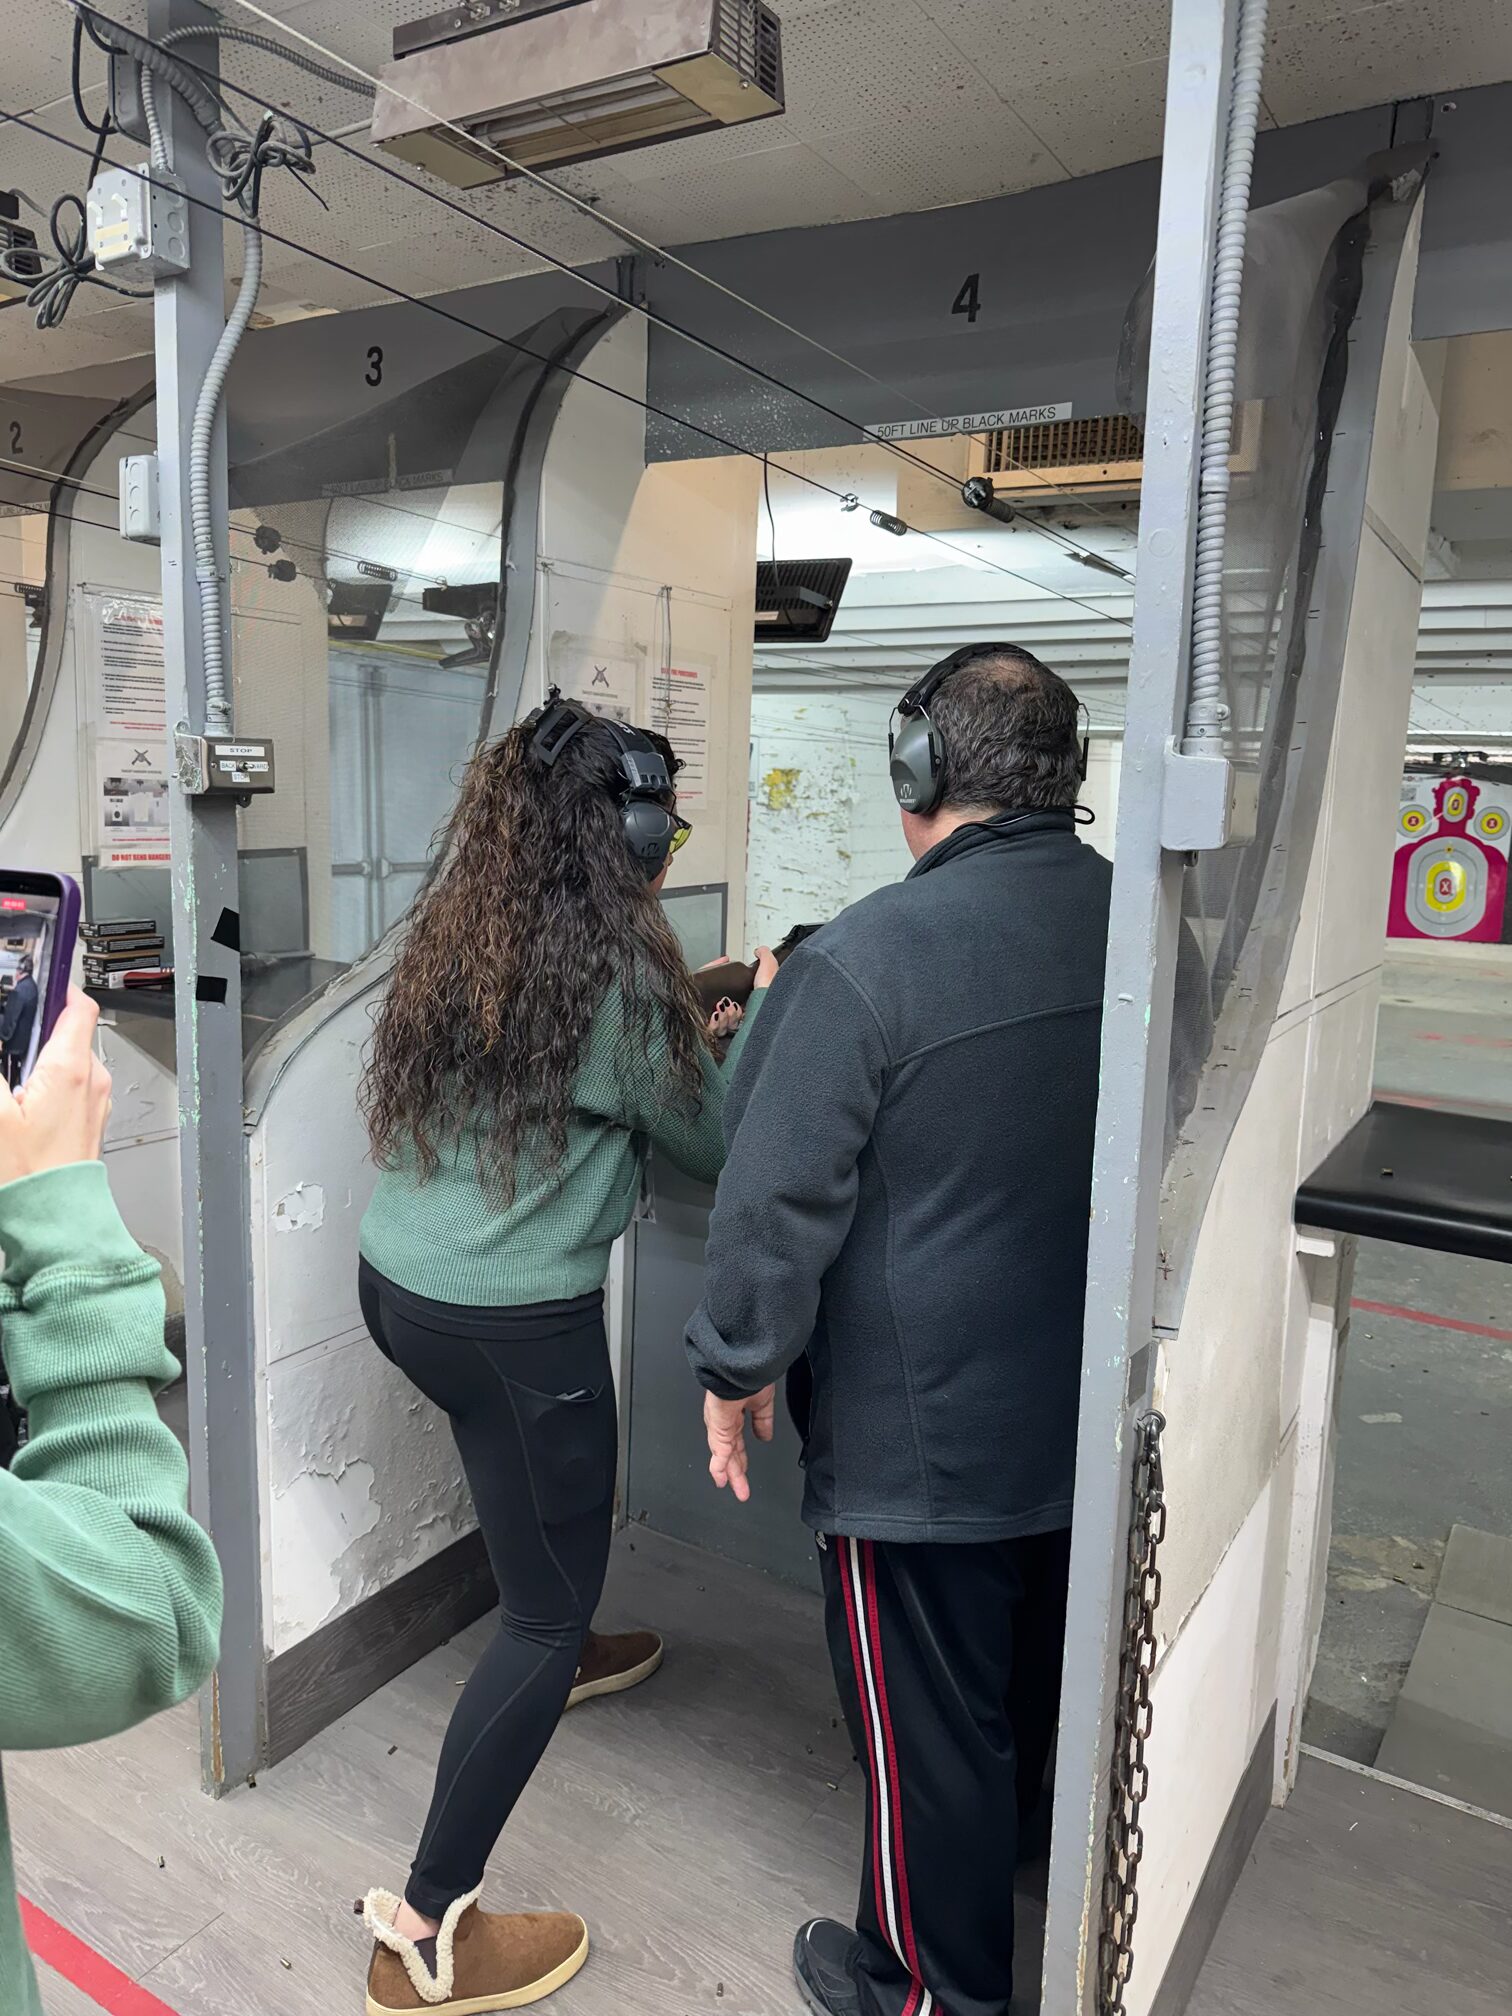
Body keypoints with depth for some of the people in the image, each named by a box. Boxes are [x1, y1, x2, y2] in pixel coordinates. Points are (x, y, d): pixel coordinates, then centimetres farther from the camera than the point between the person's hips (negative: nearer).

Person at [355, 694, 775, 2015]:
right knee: (547, 1609, 9)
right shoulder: (617, 974, -18)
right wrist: (761, 1019, 7)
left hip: (399, 1284, 9)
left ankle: (558, 1650, 59)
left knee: (552, 1483, 34)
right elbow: (719, 1151, -7)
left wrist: (687, 1041, 14)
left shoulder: (452, 938, 3)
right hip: (515, 1325, -8)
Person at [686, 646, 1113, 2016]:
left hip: (921, 1429, -7)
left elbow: (778, 1198, -20)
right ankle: (1010, 1860, 57)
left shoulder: (862, 962, -25)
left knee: (928, 1714, 14)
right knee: (1036, 1676, 30)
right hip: (1090, 1404, 7)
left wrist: (739, 1367, -5)